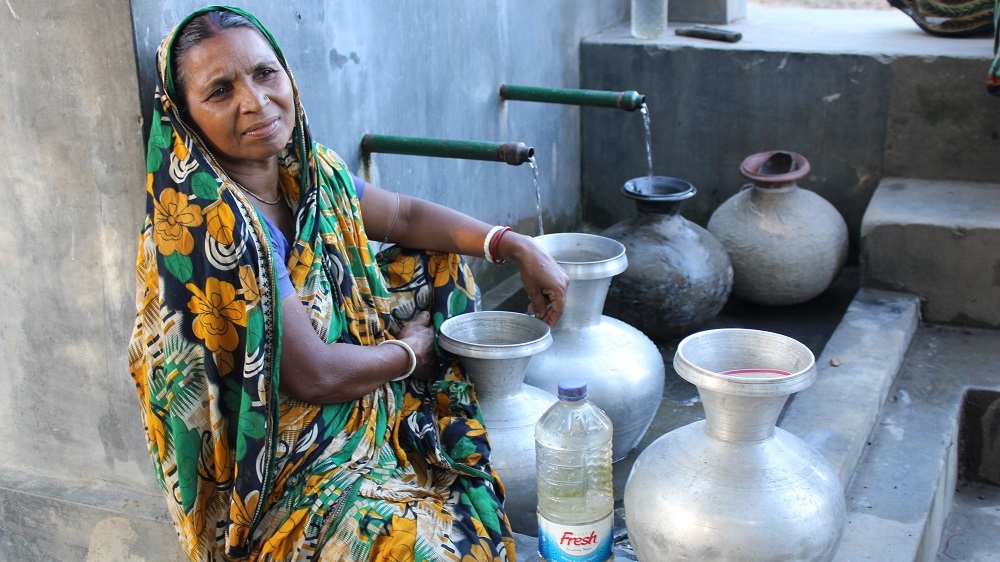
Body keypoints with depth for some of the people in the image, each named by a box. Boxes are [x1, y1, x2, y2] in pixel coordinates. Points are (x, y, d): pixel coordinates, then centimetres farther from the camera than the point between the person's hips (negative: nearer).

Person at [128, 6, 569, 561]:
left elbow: (403, 215, 10)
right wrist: (411, 351, -8)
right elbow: (314, 375, -26)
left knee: (435, 264, 14)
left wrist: (518, 246, -2)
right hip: (280, 471, -9)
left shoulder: (308, 170, -4)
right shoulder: (211, 225, -29)